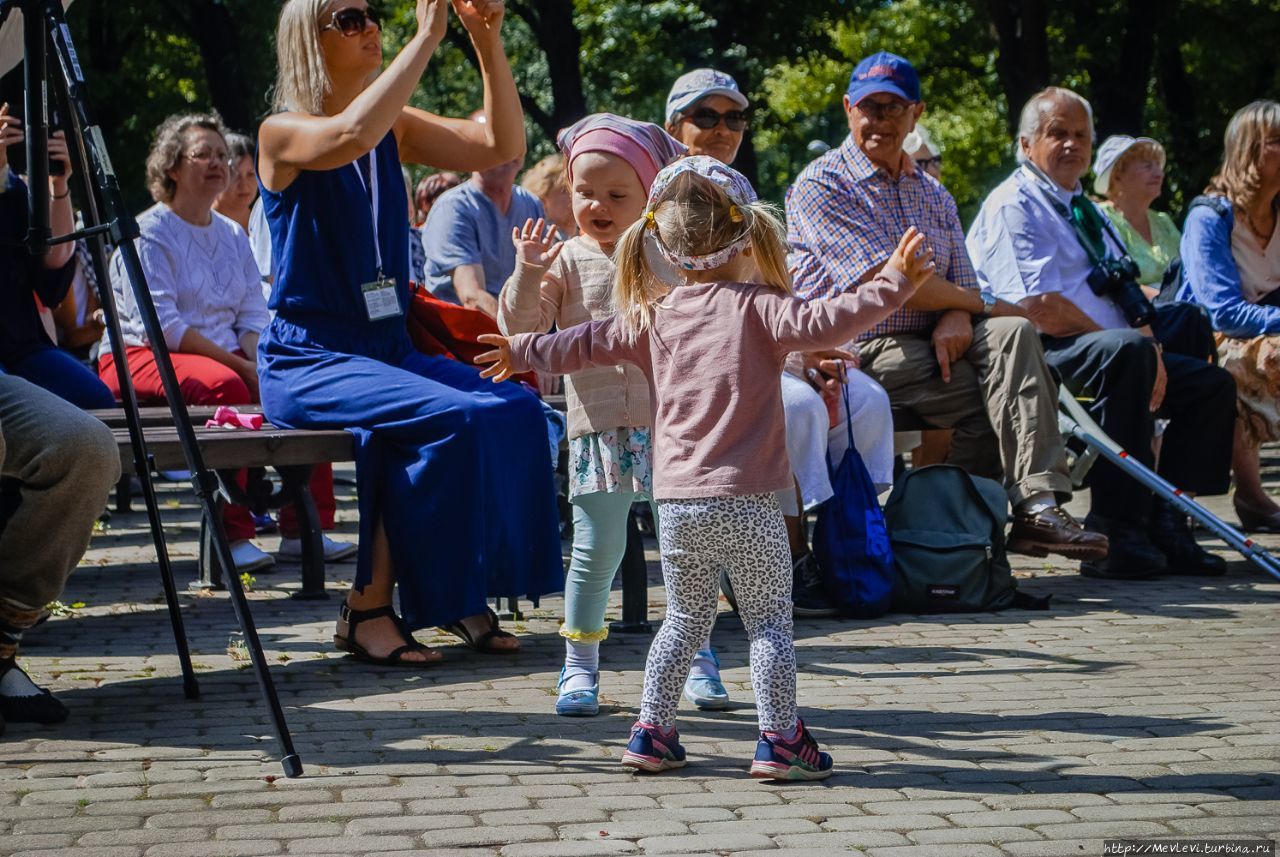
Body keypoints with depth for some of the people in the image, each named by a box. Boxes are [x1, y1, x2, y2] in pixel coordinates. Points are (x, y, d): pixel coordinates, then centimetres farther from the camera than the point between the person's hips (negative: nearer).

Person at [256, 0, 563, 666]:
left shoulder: (396, 128, 12)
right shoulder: (283, 132, -7)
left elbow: (502, 147, 3)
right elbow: (351, 135, -30)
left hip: (388, 348, 7)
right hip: (306, 358, -7)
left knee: (515, 410, -17)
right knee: (445, 417, -30)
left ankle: (462, 595, -9)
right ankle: (368, 611, -19)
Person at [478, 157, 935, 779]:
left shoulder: (654, 316, 10)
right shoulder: (756, 306, -4)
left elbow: (587, 343, 22)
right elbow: (820, 325, -20)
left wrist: (525, 352, 39)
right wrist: (894, 283, -19)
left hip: (676, 503, 5)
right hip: (745, 501, -5)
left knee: (684, 622, 18)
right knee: (769, 622, 4)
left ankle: (652, 732, 18)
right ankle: (779, 739, 4)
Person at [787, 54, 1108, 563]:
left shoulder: (931, 193, 22)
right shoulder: (821, 185, -2)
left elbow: (962, 281, 13)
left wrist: (957, 317, -13)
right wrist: (983, 305, -6)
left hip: (931, 345, 6)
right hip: (861, 352, -6)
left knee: (1013, 334, -23)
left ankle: (1037, 506, -31)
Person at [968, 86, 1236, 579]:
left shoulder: (1083, 210, 24)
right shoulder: (1012, 206, -6)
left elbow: (1125, 297, 18)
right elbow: (1042, 311, -18)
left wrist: (1150, 350, -6)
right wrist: (1139, 347, -12)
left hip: (1111, 355, 9)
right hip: (1043, 357, -9)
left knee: (1213, 384, -3)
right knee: (1127, 351, -37)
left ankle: (1166, 524, -8)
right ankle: (1114, 534, -36)